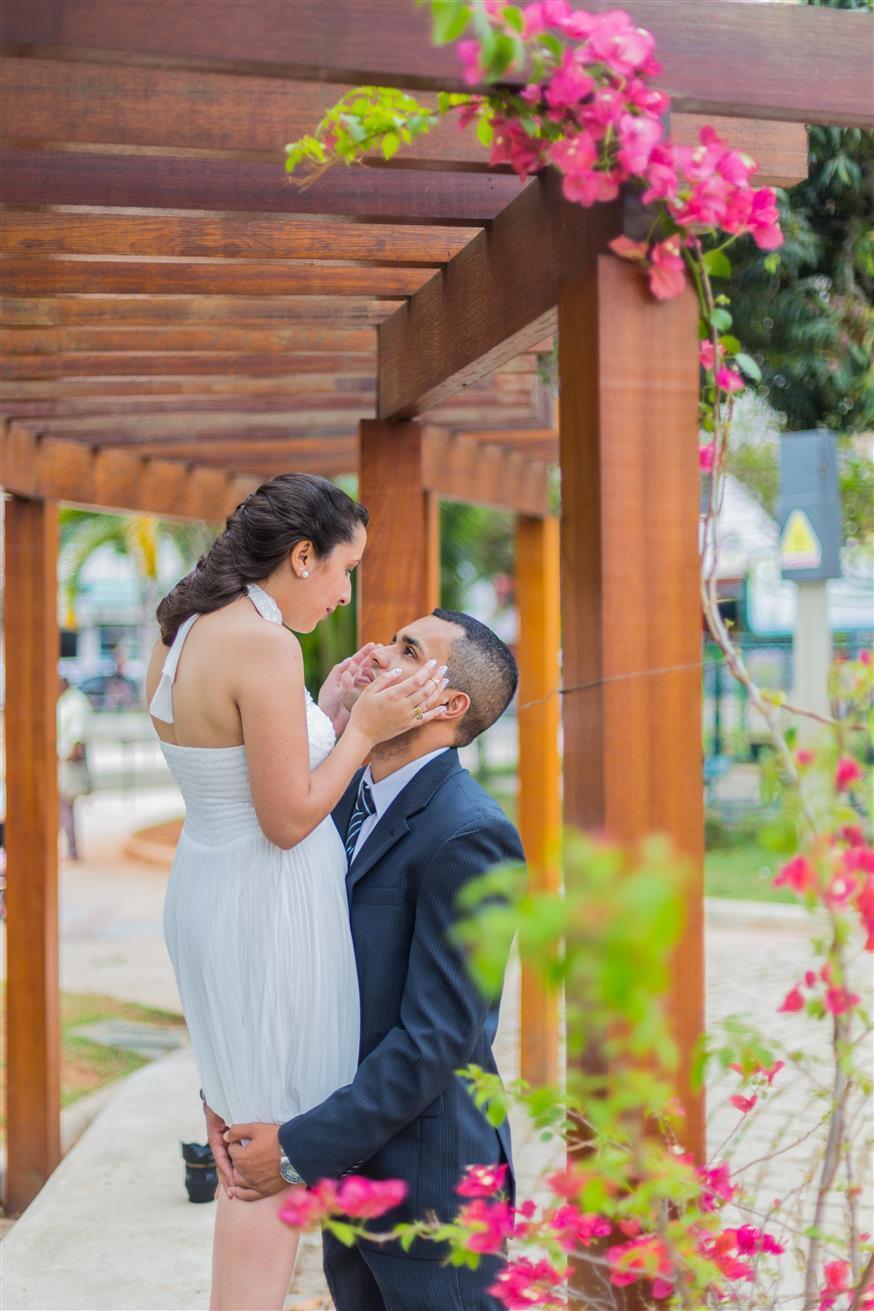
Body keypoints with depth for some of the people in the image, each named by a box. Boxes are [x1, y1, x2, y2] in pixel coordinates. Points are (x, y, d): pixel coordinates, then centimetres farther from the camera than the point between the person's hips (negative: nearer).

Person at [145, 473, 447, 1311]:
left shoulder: (181, 636, 6)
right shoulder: (266, 645, -21)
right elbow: (288, 818, -19)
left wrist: (325, 713, 10)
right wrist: (364, 728, -12)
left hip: (204, 890, 10)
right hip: (268, 906, -10)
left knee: (242, 1132, 21)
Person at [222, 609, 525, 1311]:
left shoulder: (468, 835, -21)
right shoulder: (345, 799, 5)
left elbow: (436, 1038, -23)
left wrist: (299, 1148, -19)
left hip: (427, 1175, -8)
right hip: (350, 1162, 8)